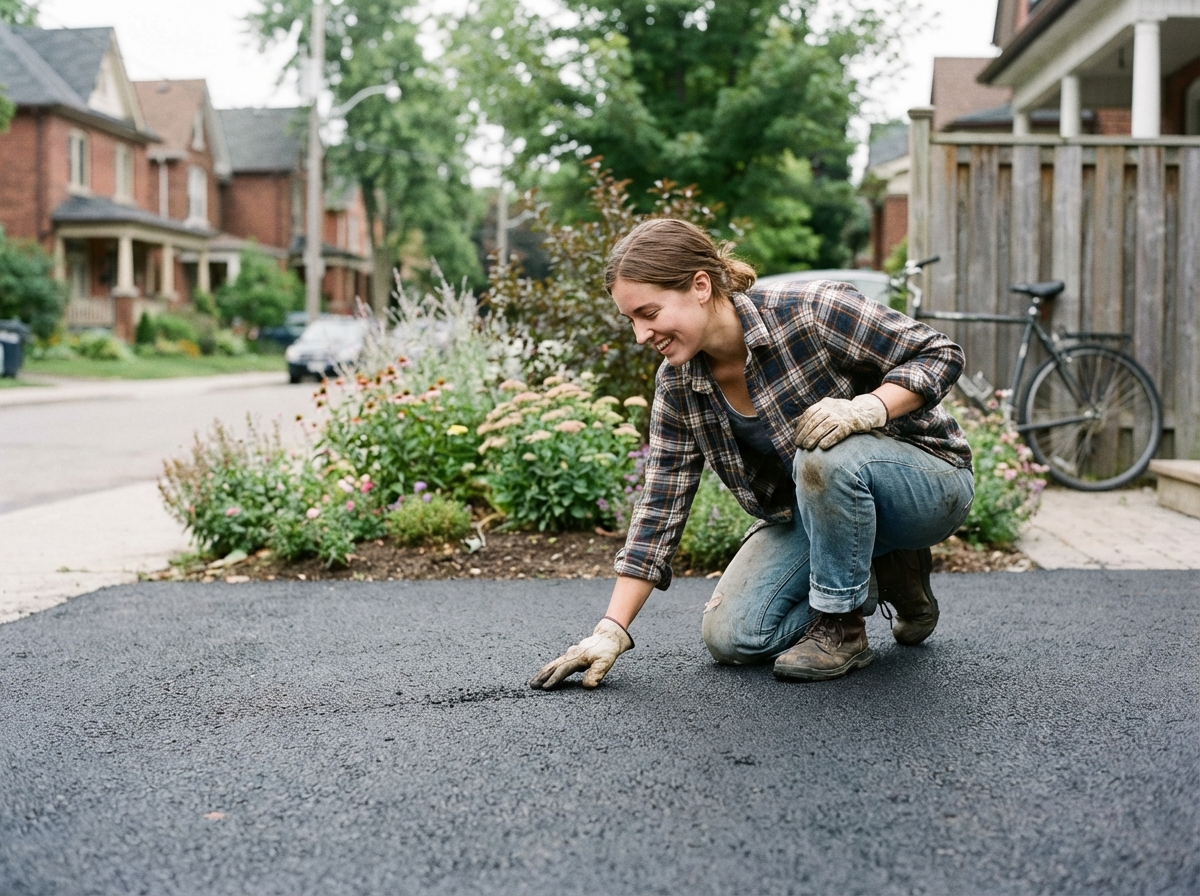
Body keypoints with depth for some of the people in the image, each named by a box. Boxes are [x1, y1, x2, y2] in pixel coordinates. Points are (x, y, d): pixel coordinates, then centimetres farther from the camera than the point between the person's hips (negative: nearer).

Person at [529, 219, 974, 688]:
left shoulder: (813, 314, -27)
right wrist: (611, 629, -12)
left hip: (926, 480, -6)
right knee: (731, 637, -8)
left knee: (828, 456, -38)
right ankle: (890, 578, 12)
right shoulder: (678, 386, -9)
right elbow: (661, 504, -7)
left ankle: (842, 627, -14)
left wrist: (868, 408, -37)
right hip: (814, 511, 6)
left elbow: (940, 354, -18)